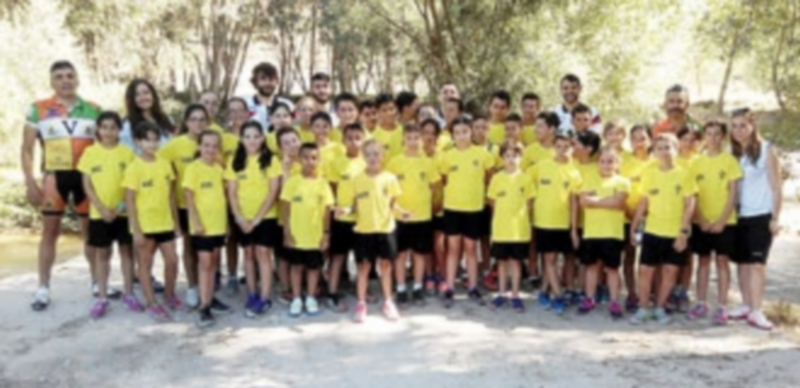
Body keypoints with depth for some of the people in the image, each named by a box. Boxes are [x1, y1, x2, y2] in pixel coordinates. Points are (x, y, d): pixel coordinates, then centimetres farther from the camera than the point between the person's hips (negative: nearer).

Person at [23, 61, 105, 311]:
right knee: (50, 231, 3)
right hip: (54, 176, -2)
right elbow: (27, 150, 2)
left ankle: (98, 283, 19)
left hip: (87, 175, 2)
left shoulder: (93, 110, 7)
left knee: (92, 230, 8)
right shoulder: (38, 109, 1)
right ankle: (43, 289, 10)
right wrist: (30, 183, -6)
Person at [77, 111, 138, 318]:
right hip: (99, 213, 0)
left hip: (123, 212, 0)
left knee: (126, 250, 8)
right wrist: (102, 208, -11)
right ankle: (102, 298, 14)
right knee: (102, 253, 7)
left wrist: (123, 206, -12)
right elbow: (87, 185, -1)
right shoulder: (90, 152, -1)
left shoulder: (127, 152, -1)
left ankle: (129, 294, 19)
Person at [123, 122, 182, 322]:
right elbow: (129, 201, -11)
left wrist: (176, 222, 10)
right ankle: (152, 304, 19)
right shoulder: (134, 168, -11)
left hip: (165, 223, 4)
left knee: (172, 261, 7)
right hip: (145, 225, -4)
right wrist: (136, 230, -14)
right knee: (145, 264, 8)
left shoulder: (165, 164, 3)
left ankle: (170, 295, 30)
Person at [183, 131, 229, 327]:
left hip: (219, 223, 6)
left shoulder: (220, 168, 7)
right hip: (202, 224, -5)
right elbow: (189, 197, -11)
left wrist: (226, 220, 13)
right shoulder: (193, 168, -9)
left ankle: (210, 298, 25)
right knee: (204, 263, -6)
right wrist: (196, 222, -16)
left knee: (213, 262, 14)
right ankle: (204, 307, -4)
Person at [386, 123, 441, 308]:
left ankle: (417, 289, 22)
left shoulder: (428, 162, 1)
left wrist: (427, 199, 2)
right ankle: (401, 290, 14)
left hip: (423, 215, 2)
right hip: (400, 215, -1)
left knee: (420, 253, 9)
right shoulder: (395, 162, -3)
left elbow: (435, 185, 10)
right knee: (401, 253, 4)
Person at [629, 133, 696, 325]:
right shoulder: (649, 174, 4)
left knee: (670, 271, 6)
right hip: (652, 231, 1)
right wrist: (633, 228, 7)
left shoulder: (684, 175, -2)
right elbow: (643, 203, 9)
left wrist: (684, 231, -11)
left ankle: (660, 308, 20)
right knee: (645, 270, 1)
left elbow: (690, 204, -4)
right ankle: (643, 309, 14)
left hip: (676, 233, -1)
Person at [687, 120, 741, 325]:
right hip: (701, 222, 3)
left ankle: (722, 307, 6)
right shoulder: (697, 162, 6)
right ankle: (701, 304, 16)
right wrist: (701, 220, -7)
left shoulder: (729, 160, -1)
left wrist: (722, 220, -13)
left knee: (722, 260, 1)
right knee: (703, 260, 8)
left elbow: (732, 193, -5)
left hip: (724, 222, -2)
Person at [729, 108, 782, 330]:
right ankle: (746, 306, 18)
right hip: (739, 216, 4)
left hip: (761, 216, -4)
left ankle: (756, 312, -5)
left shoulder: (766, 150, -4)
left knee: (757, 262, -7)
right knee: (742, 262, 8)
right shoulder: (733, 153, 8)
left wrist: (775, 218, -10)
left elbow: (776, 187, -5)